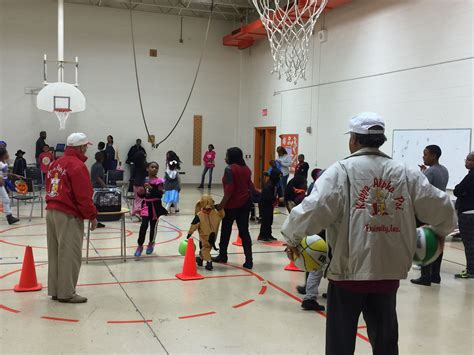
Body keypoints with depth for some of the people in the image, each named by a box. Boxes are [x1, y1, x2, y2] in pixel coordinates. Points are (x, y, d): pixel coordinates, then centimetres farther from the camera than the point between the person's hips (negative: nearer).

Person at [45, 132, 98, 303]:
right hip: (69, 215, -9)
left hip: (51, 211, 9)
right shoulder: (77, 165, -14)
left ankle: (55, 290, 23)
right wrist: (92, 216, -9)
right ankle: (66, 293, 3)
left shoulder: (55, 164, 14)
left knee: (55, 253, 15)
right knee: (70, 255, -2)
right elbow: (84, 196, -17)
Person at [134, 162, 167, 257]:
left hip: (155, 206, -3)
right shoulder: (145, 181, 6)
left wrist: (152, 189, -28)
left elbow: (160, 195, -17)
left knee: (153, 226, 10)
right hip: (146, 205, 3)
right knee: (144, 225, -4)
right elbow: (142, 195, 15)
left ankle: (151, 243, 30)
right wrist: (140, 192, -8)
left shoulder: (159, 181, -9)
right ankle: (140, 245, 4)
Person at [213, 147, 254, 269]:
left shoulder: (230, 169, -13)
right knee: (244, 232, 6)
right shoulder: (246, 169, 7)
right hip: (245, 203, 6)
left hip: (232, 204, -6)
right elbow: (250, 186, 11)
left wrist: (221, 205, -15)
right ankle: (248, 260, 0)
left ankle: (222, 256, 27)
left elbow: (229, 190, -19)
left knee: (226, 231, 13)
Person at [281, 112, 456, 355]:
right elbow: (442, 208, 6)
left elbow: (313, 210, -20)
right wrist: (439, 233, 26)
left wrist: (292, 238, -5)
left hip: (349, 271, -3)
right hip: (389, 272, 4)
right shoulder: (405, 174, 2)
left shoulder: (342, 171, -10)